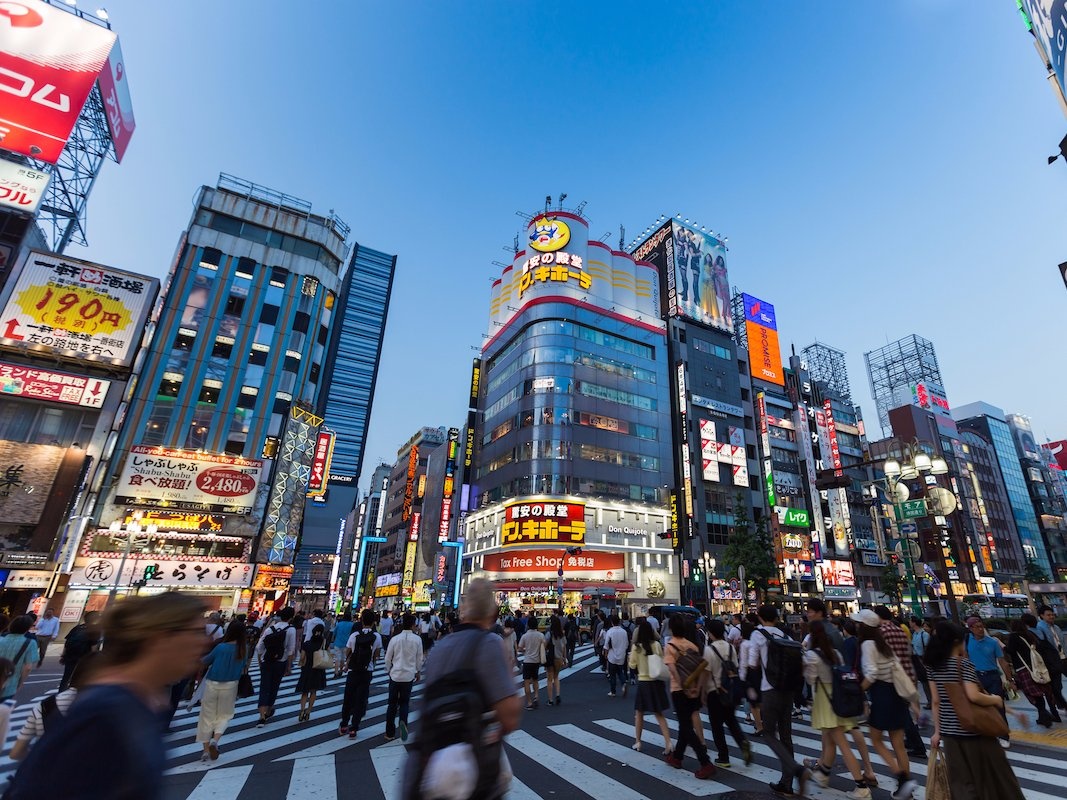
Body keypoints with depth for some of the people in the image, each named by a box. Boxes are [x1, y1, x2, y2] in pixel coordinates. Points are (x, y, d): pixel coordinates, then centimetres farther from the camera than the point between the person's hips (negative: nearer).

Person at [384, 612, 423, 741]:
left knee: (392, 704, 14)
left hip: (395, 675, 0)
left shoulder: (395, 639, -9)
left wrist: (388, 671, 17)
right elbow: (419, 658, 0)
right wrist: (418, 672, 17)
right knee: (404, 702, 14)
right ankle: (403, 722, -13)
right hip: (409, 675, 0)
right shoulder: (417, 639, -9)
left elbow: (388, 658, -1)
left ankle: (390, 733, 18)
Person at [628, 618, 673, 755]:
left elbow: (632, 665, -5)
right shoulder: (656, 644, -7)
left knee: (639, 713, 17)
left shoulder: (636, 647, -14)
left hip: (643, 682, -2)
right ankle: (668, 742, 1)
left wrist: (631, 655, 9)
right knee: (659, 714, 14)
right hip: (657, 682, 3)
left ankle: (637, 742, 25)